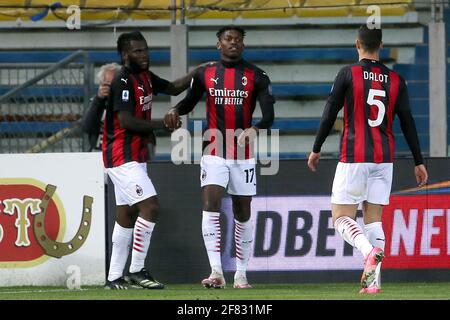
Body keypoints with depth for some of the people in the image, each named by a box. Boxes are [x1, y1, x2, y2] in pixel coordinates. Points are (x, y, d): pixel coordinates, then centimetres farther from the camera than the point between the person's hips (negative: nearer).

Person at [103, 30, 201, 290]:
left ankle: (115, 277, 15)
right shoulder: (123, 81, -16)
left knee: (126, 215, 11)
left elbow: (174, 88, 23)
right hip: (123, 158, -10)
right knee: (151, 208, -16)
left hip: (135, 157, 10)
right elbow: (126, 121, -22)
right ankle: (137, 271, -12)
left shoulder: (145, 77, 12)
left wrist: (198, 72, 10)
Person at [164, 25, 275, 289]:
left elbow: (269, 115, -8)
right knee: (211, 204, -17)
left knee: (243, 211, 6)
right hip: (214, 152, 0)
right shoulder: (205, 74, 5)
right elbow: (190, 101, 18)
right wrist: (175, 111, -5)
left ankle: (241, 274, 15)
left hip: (244, 154, 0)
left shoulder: (256, 76, 0)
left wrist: (255, 129, -29)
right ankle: (216, 272, -22)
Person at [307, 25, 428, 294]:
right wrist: (419, 162, 10)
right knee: (374, 219, 8)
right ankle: (374, 280, -4)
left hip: (354, 158, -4)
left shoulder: (348, 74, -4)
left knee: (342, 217, 0)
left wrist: (316, 149, 7)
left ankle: (369, 251, -29)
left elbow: (329, 114, -4)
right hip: (384, 159, 4)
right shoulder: (396, 80, 6)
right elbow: (408, 123, 6)